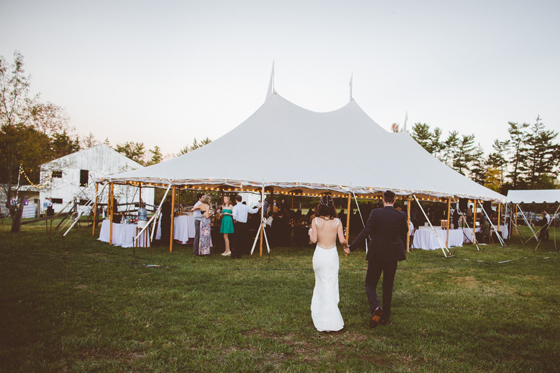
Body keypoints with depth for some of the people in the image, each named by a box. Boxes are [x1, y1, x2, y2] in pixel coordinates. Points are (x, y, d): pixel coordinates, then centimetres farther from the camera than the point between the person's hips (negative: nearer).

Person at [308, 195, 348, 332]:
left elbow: (314, 239, -11)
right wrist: (346, 245, 15)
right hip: (332, 255, 0)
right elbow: (342, 240, -7)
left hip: (319, 254, 0)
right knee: (331, 286, 8)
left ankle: (319, 314, 26)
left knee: (321, 284, 17)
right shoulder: (337, 221, -6)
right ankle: (331, 319, 7)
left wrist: (310, 233, 10)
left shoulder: (315, 221, -8)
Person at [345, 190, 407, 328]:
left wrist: (351, 248, -7)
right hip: (393, 255, 3)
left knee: (370, 284, 9)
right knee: (388, 286, 15)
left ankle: (376, 308, -16)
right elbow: (404, 235, 8)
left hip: (376, 255, -3)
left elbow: (365, 232, -14)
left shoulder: (375, 213, -12)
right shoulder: (401, 216, -4)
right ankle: (385, 317, 20)